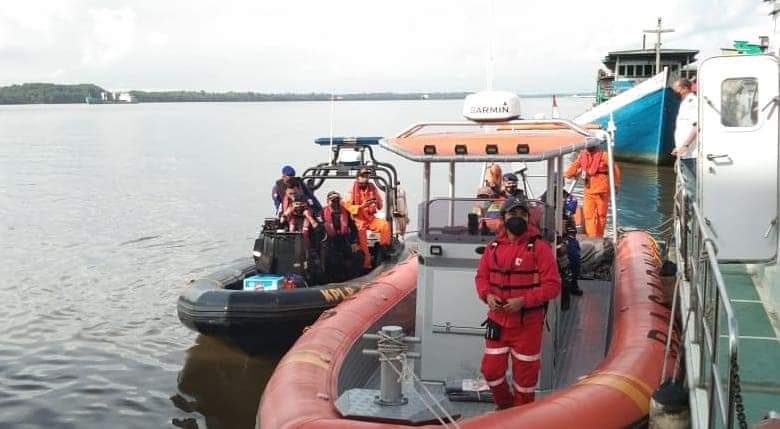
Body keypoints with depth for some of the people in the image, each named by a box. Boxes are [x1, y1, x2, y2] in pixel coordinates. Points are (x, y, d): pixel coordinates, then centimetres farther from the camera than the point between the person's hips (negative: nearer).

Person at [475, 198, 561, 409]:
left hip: (527, 323, -4)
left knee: (525, 374, 8)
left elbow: (553, 285, -14)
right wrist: (488, 295, -8)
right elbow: (481, 277, 13)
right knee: (491, 369, 9)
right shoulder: (493, 247, 3)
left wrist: (523, 301, -23)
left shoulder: (539, 247, -11)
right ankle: (505, 406, 35)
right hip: (498, 321, 4)